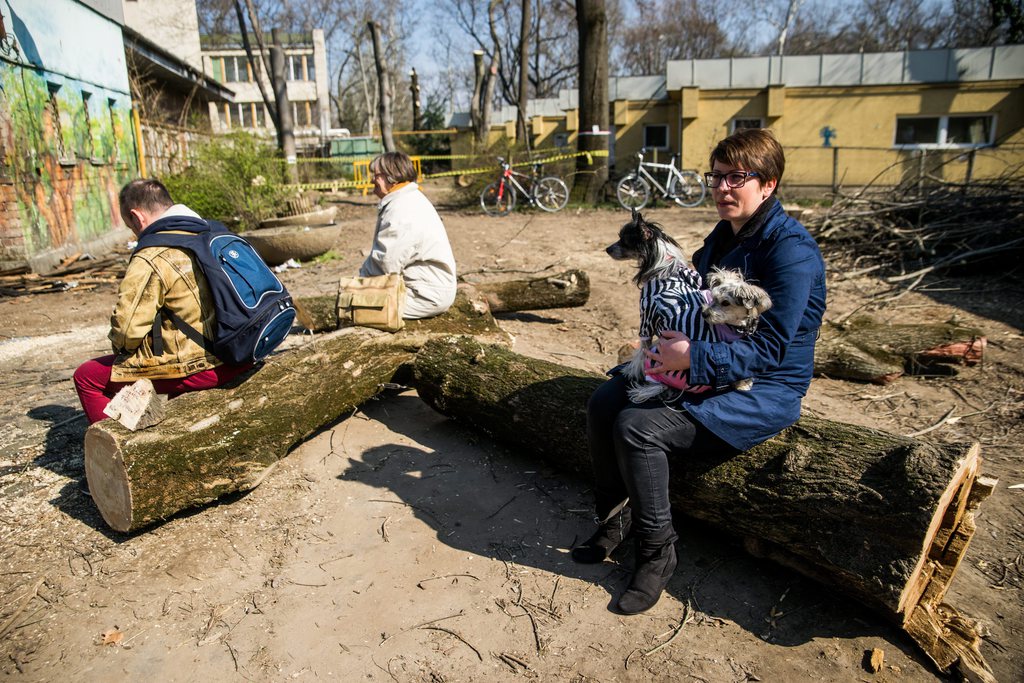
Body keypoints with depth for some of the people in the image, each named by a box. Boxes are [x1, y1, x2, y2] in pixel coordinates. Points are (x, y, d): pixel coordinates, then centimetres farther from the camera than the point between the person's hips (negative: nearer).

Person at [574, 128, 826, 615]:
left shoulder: (790, 248, -18)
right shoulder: (722, 236, 10)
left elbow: (771, 347, -23)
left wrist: (694, 358, -33)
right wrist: (670, 346, -3)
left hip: (766, 391, -9)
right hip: (707, 371, 9)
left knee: (638, 427, -26)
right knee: (604, 404, -6)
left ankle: (657, 552, -5)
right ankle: (615, 521, 9)